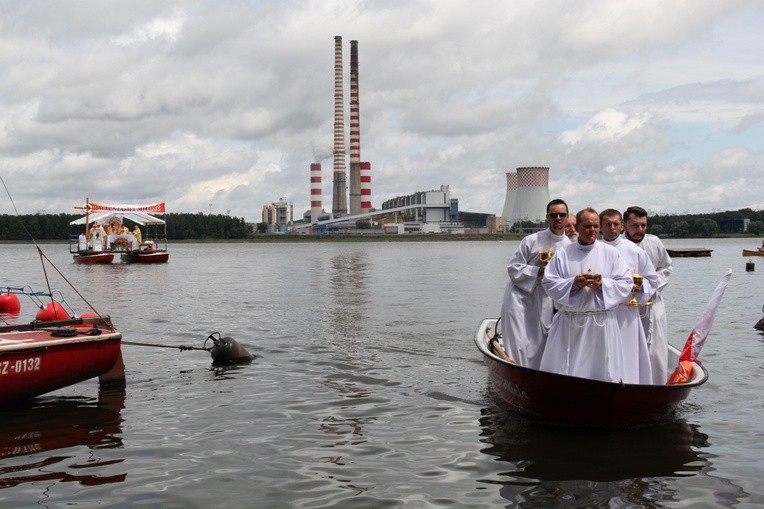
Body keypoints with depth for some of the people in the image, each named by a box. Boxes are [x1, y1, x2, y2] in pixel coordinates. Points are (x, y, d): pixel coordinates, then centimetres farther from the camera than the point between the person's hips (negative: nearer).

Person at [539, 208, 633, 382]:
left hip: (602, 323, 0)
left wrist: (603, 284, -15)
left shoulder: (610, 253, 6)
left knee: (601, 370, 3)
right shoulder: (563, 254, 4)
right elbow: (549, 282, -1)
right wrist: (574, 283, -14)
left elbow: (626, 283, 1)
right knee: (565, 369, 1)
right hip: (569, 324, 0)